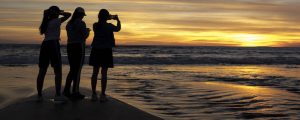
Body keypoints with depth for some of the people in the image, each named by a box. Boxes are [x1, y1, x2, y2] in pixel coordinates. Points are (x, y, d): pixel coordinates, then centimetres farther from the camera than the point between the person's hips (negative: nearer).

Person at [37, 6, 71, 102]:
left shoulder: (45, 22, 15)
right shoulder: (56, 21, -5)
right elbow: (68, 14, -6)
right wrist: (58, 13, 1)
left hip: (44, 45, 7)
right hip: (54, 45, -7)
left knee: (42, 72, 8)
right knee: (58, 72, -4)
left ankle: (39, 95, 10)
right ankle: (58, 95, -10)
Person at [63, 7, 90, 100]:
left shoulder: (69, 23, 13)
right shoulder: (81, 23, -9)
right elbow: (85, 36, -12)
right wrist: (87, 31, 10)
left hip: (70, 47, 7)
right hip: (79, 47, -7)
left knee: (72, 69, 14)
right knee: (78, 70, -3)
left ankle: (66, 90, 11)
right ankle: (75, 92, -3)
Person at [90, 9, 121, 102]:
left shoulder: (95, 25, 2)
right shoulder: (109, 26, -9)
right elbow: (118, 28, 11)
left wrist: (109, 19, 35)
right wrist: (118, 20, 29)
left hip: (96, 50, 4)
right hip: (106, 50, -4)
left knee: (95, 72, 8)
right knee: (104, 73, -2)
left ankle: (94, 94, 11)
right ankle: (102, 95, -2)